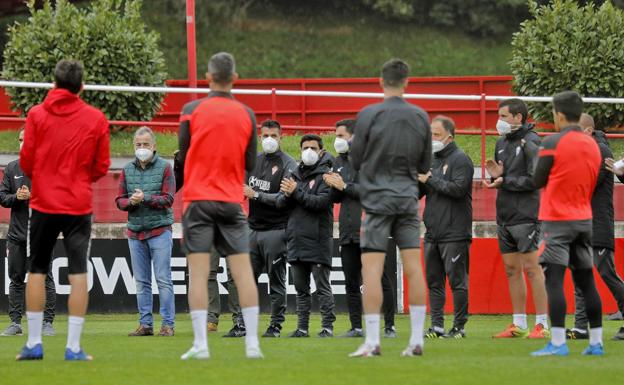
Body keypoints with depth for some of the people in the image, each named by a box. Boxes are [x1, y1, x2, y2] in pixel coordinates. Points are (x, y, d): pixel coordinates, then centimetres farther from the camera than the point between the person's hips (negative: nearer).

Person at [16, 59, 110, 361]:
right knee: (78, 274, 0)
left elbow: (26, 162, -2)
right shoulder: (96, 118, 0)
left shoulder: (37, 115, -2)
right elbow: (102, 167, 3)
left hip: (43, 203, 0)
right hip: (79, 205, 0)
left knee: (37, 272, 11)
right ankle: (74, 347, -5)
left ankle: (34, 343, 9)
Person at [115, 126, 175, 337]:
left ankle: (168, 324, -2)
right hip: (135, 231, 4)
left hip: (160, 230, -4)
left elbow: (168, 199, -8)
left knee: (163, 279, -5)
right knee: (141, 282, 7)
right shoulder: (127, 170, 10)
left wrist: (145, 198, -19)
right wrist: (131, 201, -12)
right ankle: (145, 324, 11)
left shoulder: (164, 167, -1)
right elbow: (119, 200, 9)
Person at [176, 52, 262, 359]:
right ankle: (252, 342, -1)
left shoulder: (192, 110, -4)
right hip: (232, 201, 2)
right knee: (243, 271, 3)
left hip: (198, 199, -2)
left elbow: (182, 158, -2)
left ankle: (200, 344, -8)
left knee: (198, 273, -2)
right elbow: (250, 164, 7)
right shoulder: (246, 115, 3)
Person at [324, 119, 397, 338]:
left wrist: (344, 186, -16)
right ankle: (356, 327, 13)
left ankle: (389, 326, 4)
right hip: (348, 230, 7)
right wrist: (332, 186, -3)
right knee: (351, 283, 8)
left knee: (382, 280, -2)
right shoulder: (339, 162, 16)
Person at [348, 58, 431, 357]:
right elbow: (425, 165, 11)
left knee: (371, 268, -4)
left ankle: (372, 341, -9)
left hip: (378, 198, -4)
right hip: (408, 198, 4)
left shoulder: (369, 115, -8)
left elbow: (355, 160, -1)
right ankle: (417, 340, 4)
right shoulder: (420, 117, 3)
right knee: (413, 267, 4)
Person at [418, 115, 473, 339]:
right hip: (432, 233, 8)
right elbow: (417, 193, 18)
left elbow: (458, 188, -18)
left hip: (454, 234, -8)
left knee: (457, 280, -4)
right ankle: (437, 325, 10)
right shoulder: (432, 160, 18)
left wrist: (430, 180, -14)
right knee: (434, 281, 7)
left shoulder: (460, 160, -5)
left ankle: (459, 327, -1)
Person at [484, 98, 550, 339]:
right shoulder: (502, 143, 16)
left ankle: (542, 324, -7)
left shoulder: (531, 142, -9)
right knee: (511, 269, 9)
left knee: (531, 267, -9)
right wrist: (495, 176, -2)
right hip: (505, 217, 8)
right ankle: (519, 325, 14)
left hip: (526, 216, -8)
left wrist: (504, 182, -14)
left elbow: (535, 179, -17)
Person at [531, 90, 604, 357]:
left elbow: (538, 182, -5)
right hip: (584, 219, 6)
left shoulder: (553, 143, -11)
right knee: (586, 281, 10)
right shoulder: (593, 145, 9)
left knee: (554, 280, -8)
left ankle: (558, 343, -15)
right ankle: (596, 342, 10)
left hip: (557, 219, -6)